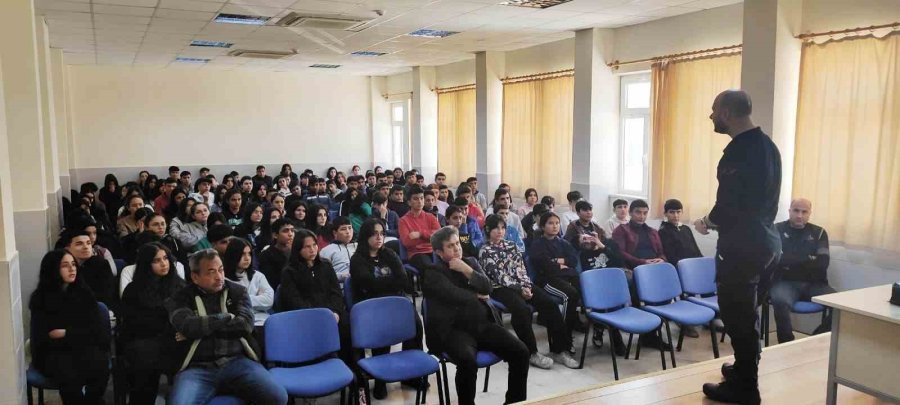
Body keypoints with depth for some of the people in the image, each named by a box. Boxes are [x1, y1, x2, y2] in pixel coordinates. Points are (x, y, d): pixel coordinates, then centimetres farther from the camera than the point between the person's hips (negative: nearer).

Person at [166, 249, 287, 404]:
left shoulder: (237, 291, 12)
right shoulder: (181, 299, 9)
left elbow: (245, 325, -4)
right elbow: (188, 326, -12)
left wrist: (201, 328, -5)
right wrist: (227, 318, -2)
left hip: (238, 362, 1)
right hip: (198, 368, -1)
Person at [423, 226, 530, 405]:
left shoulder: (470, 262, 17)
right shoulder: (433, 272, 0)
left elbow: (487, 288, 4)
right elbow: (455, 295, -14)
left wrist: (466, 270, -7)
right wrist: (476, 296, 2)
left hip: (483, 324, 6)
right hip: (454, 329, -5)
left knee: (521, 352, -12)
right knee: (468, 361, -35)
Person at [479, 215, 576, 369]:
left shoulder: (511, 246, 18)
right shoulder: (485, 252, -1)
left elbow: (521, 268, 10)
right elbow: (500, 276, -10)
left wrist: (526, 286, -9)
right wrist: (520, 289, -18)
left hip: (520, 284, 6)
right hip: (500, 288, -6)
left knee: (549, 303, -18)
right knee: (522, 309, -35)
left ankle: (559, 349, -15)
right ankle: (531, 353, -21)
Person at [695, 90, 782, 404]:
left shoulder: (739, 151, -20)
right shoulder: (766, 144, 10)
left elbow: (728, 203, -22)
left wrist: (707, 223, -3)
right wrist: (717, 220, 16)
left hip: (741, 247, -10)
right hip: (765, 241, 10)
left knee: (737, 316, 3)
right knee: (748, 314, 22)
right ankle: (745, 371, 37)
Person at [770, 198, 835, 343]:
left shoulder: (819, 233, 13)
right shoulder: (777, 230, 5)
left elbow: (823, 263, -2)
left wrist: (790, 263, -8)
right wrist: (808, 260, -7)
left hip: (813, 284, 3)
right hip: (785, 282, -3)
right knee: (780, 301, -36)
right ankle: (787, 344, -15)